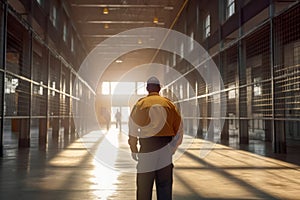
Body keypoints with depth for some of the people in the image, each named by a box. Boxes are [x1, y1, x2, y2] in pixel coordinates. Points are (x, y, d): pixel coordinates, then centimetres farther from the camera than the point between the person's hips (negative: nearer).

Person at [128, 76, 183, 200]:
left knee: (144, 184, 6)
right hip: (166, 148, 2)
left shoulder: (140, 103, 2)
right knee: (164, 183, 9)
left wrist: (133, 149, 5)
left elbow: (133, 128, -1)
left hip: (147, 146, -2)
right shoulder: (168, 104, 8)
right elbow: (179, 127, 7)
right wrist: (173, 148, 13)